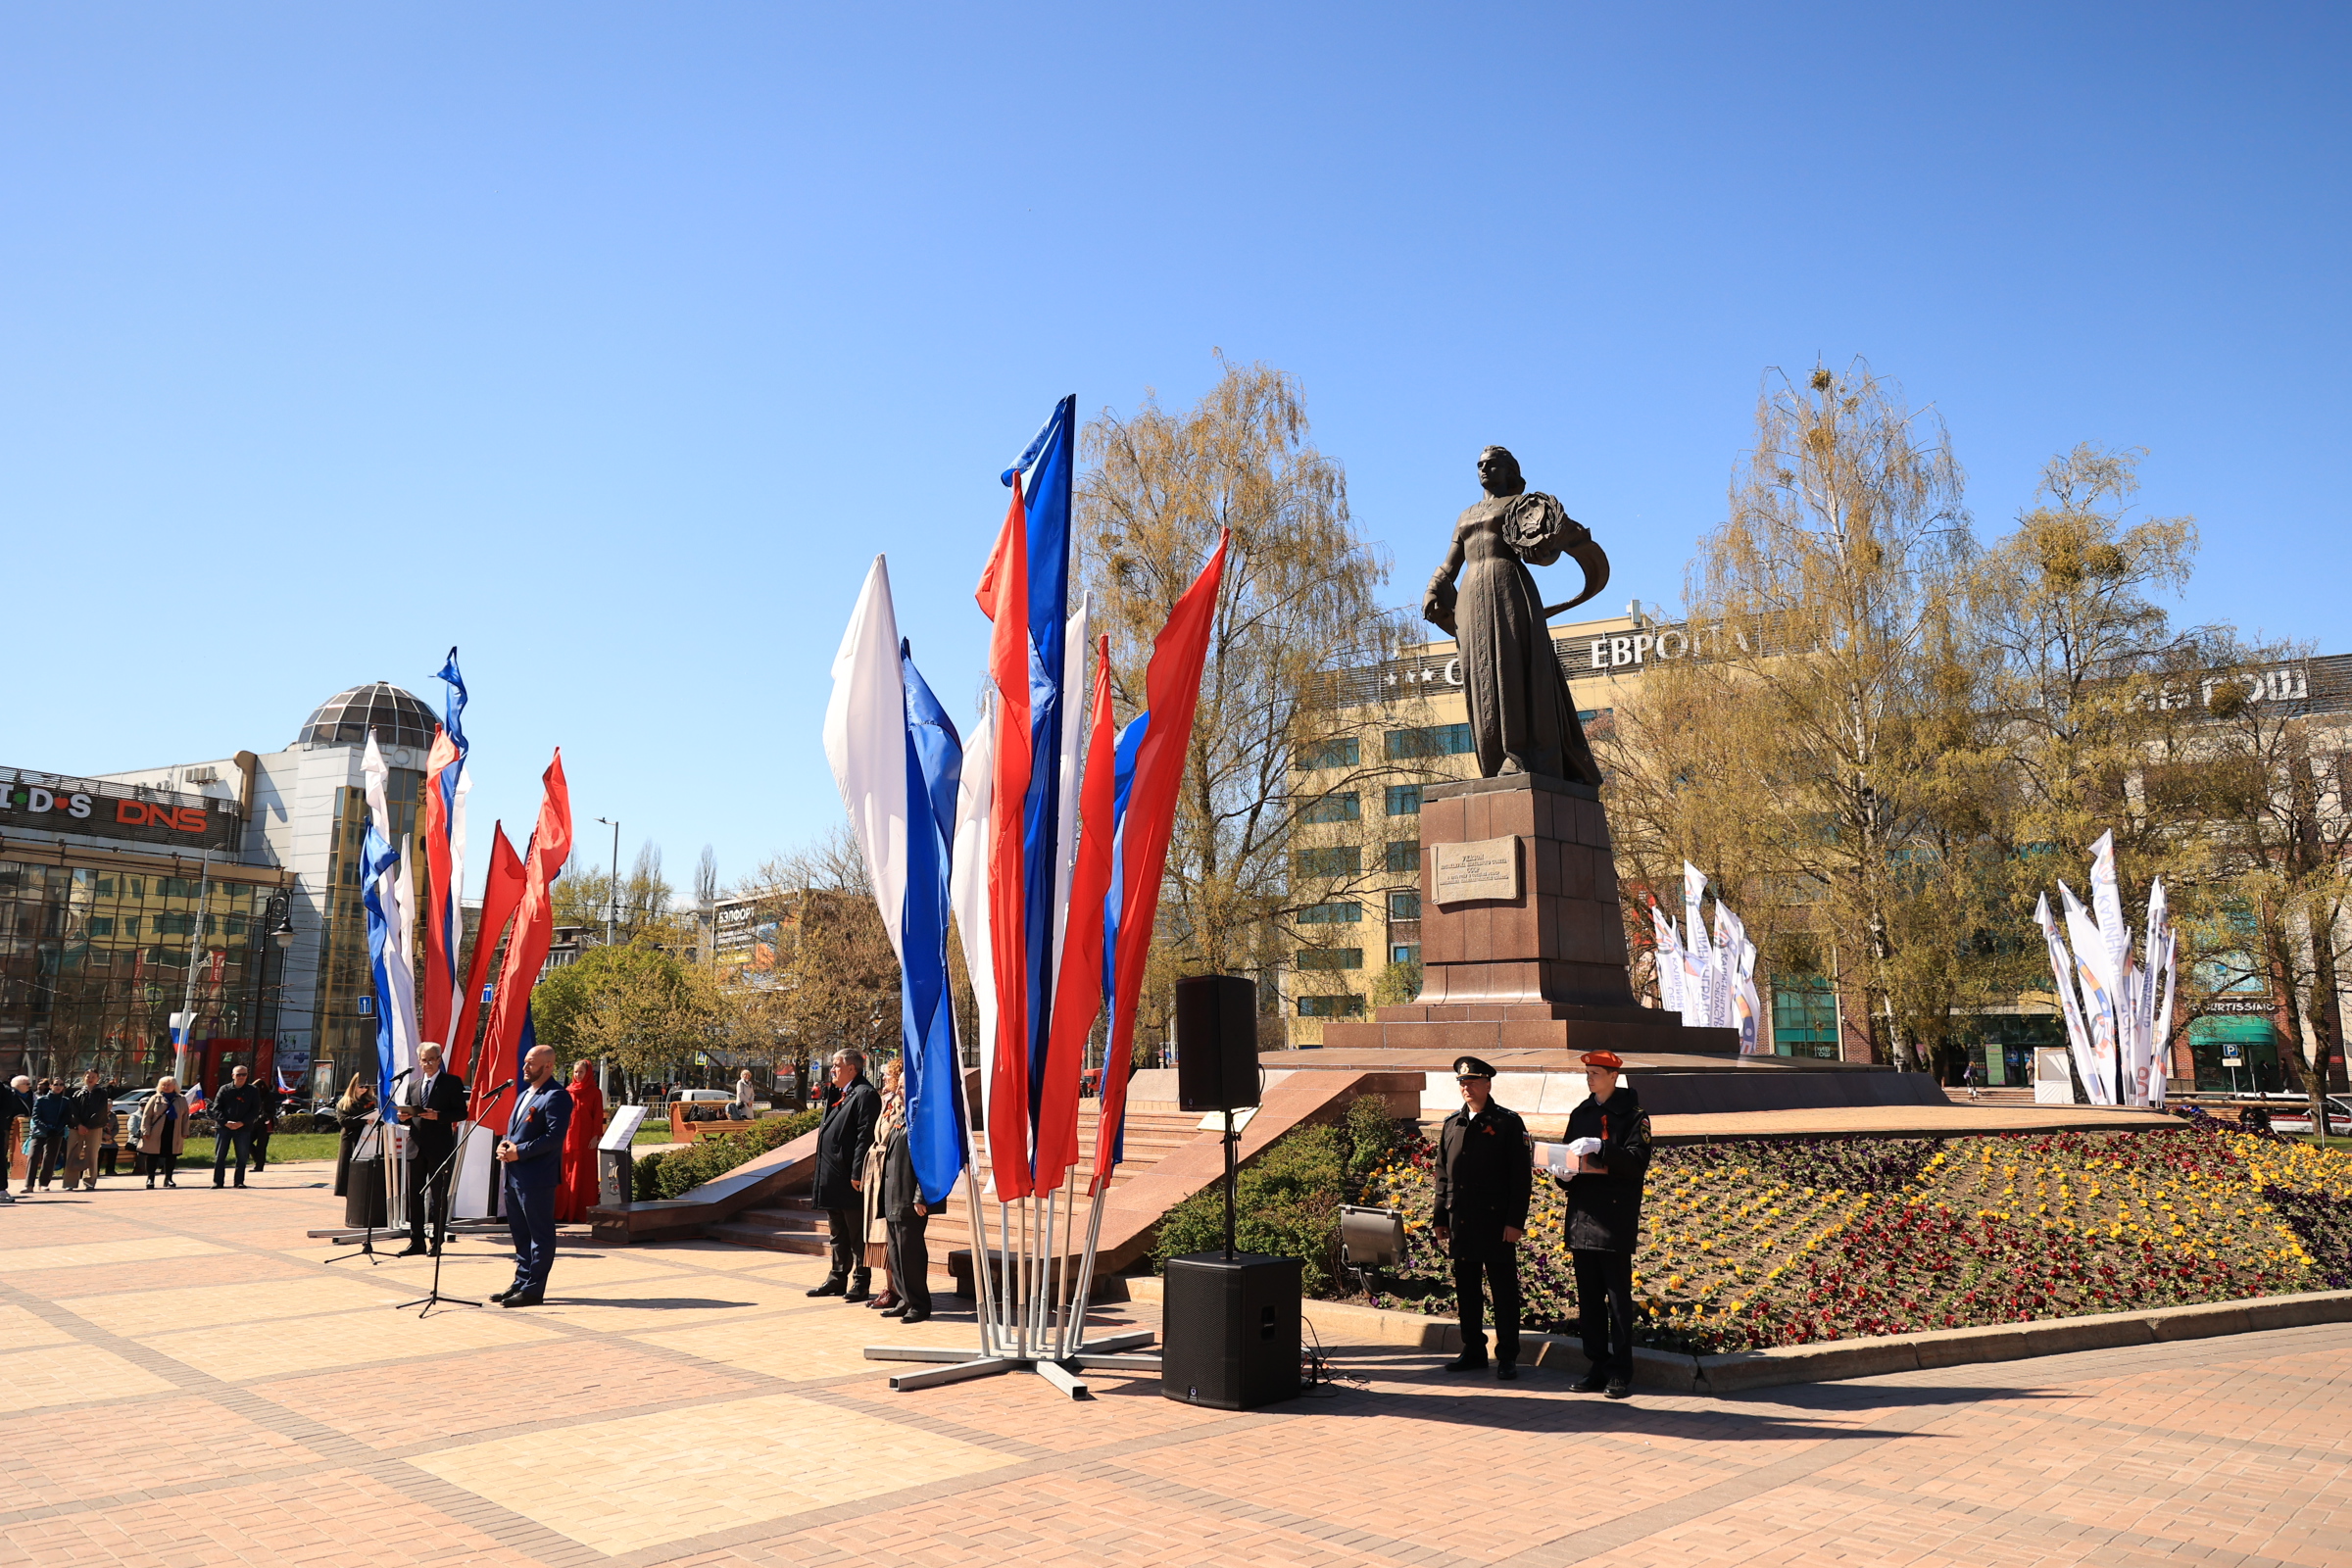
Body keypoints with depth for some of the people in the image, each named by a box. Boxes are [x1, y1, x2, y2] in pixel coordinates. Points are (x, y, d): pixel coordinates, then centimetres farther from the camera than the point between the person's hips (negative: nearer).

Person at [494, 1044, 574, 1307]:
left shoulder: (557, 1096, -14)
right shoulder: (524, 1094, 18)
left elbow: (554, 1136, -21)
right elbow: (512, 1126, 24)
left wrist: (519, 1151, -19)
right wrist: (503, 1144, 3)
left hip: (537, 1177, -10)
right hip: (515, 1174, 10)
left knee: (540, 1234, -2)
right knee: (520, 1233, 16)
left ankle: (533, 1290, 2)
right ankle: (521, 1283, 25)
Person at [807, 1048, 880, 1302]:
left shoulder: (864, 1094, -13)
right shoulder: (839, 1095, 17)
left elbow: (866, 1135, -20)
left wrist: (857, 1174, -23)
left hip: (849, 1179, -10)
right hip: (833, 1179, 10)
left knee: (857, 1234, 0)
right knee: (838, 1233, 17)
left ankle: (861, 1283, 7)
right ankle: (838, 1278, 25)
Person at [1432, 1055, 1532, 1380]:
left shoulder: (1508, 1123, -3)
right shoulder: (1451, 1124, 12)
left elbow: (1521, 1177, -6)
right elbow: (1443, 1176, 16)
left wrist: (1515, 1221, -12)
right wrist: (1440, 1219, 10)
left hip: (1496, 1222, -5)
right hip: (1461, 1222, 5)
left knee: (1504, 1291, 2)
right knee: (1466, 1289, 10)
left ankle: (1507, 1357, 10)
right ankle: (1473, 1351, 21)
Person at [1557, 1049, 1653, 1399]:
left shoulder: (1633, 1115, -4)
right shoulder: (1580, 1114, 15)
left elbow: (1637, 1161, -14)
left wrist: (1599, 1148, -25)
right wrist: (1564, 1175, -2)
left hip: (1615, 1219, -6)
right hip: (1582, 1216, 6)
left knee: (1618, 1297, -1)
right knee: (1588, 1298, 10)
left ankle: (1620, 1373, 6)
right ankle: (1598, 1367, 18)